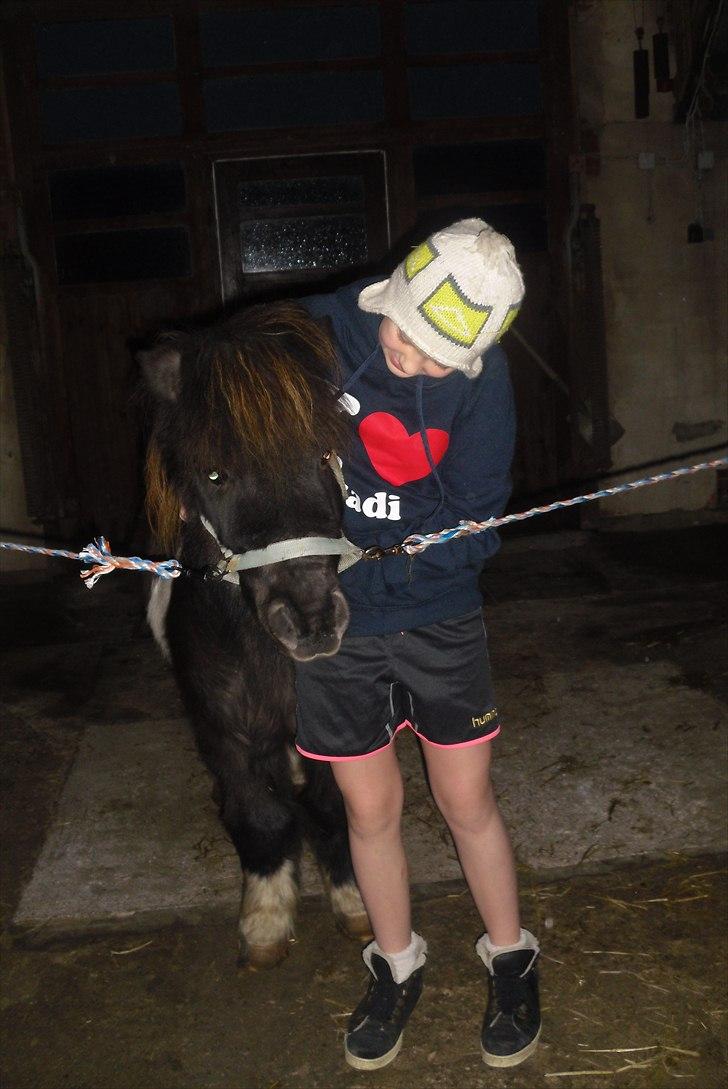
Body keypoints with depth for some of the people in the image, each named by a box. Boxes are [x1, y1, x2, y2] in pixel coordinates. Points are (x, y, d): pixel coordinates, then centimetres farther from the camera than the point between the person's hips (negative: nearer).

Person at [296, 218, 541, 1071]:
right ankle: (396, 969, 36)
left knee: (467, 801, 10)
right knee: (371, 808, 12)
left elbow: (470, 526, -14)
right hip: (329, 619, 1)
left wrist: (352, 561, -22)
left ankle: (511, 961, 35)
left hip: (436, 616, 0)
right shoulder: (318, 330, -12)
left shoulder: (480, 376, -12)